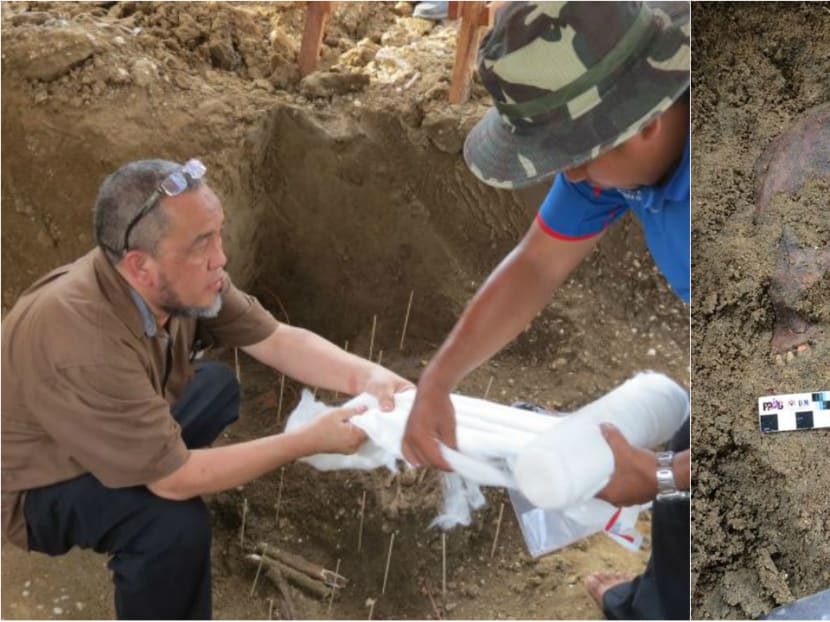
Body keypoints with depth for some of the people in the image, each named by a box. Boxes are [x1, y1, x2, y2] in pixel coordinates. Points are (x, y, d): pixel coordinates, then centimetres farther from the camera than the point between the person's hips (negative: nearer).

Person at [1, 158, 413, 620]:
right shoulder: (85, 341, -40)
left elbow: (278, 339, -10)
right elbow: (174, 479, -33)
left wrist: (366, 377, -27)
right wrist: (310, 441, -29)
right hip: (39, 489, -8)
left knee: (217, 385, 13)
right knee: (177, 521, -31)